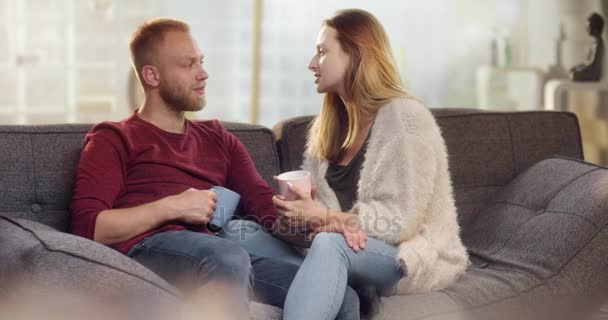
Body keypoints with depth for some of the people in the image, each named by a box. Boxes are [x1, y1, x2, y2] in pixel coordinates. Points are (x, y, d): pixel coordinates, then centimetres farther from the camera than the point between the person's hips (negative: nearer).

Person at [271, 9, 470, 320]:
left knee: (329, 245, -37)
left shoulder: (405, 118, -12)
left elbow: (401, 221, -18)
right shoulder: (328, 124, 11)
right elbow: (316, 203, 5)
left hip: (416, 256, -6)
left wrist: (328, 218, -24)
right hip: (352, 253, 6)